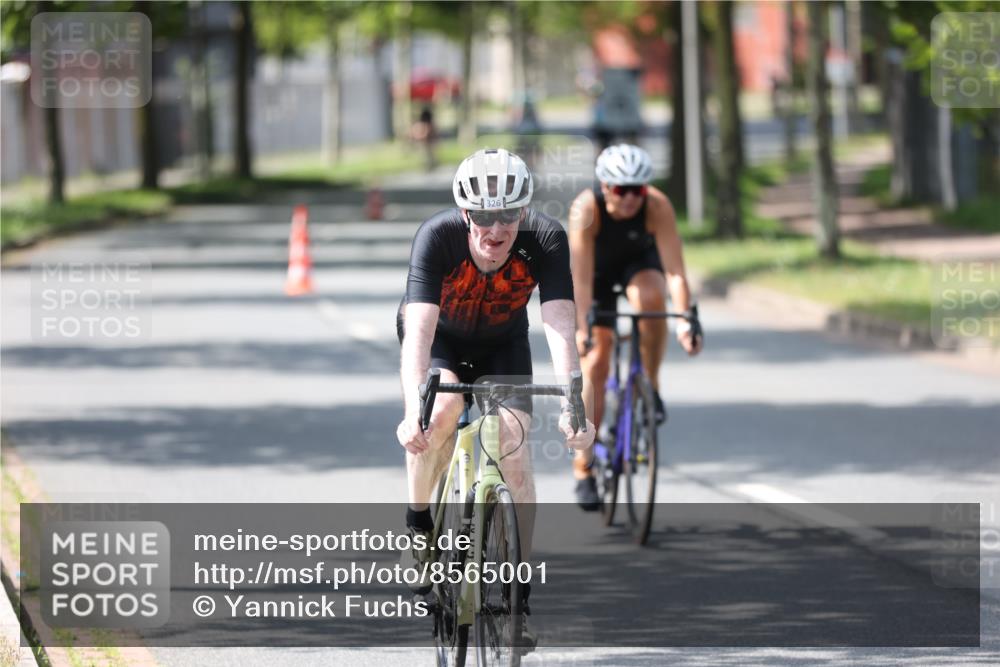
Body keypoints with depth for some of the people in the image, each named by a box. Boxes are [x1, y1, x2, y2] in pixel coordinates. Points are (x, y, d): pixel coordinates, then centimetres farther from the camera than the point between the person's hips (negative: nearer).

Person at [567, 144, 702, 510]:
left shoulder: (657, 206, -33)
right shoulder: (586, 209, -35)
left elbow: (674, 271, -36)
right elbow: (581, 277, -39)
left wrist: (685, 321, -48)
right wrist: (580, 329, -48)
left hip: (639, 262, 0)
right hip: (598, 268, 0)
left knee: (650, 297, -36)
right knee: (594, 362, -8)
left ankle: (650, 387, -14)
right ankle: (583, 470, -3)